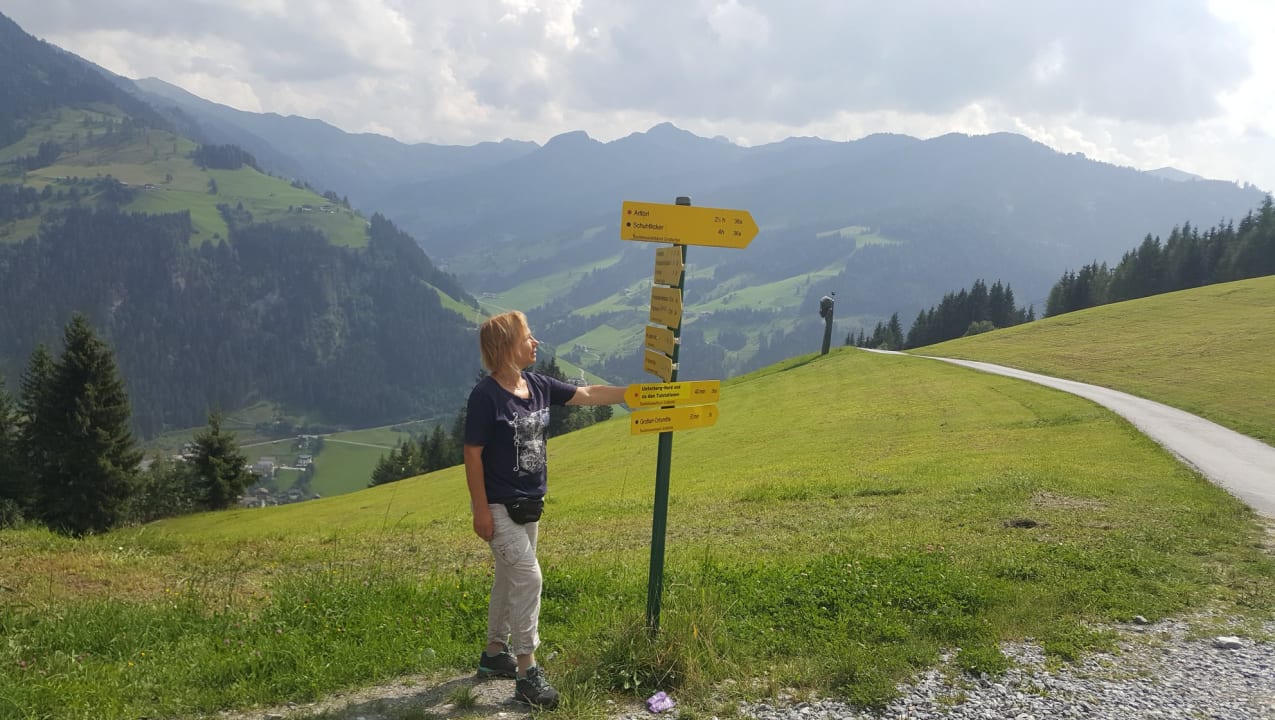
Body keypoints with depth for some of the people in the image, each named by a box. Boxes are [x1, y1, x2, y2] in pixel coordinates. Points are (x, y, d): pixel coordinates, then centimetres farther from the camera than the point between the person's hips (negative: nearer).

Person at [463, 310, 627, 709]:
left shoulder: (538, 385, 1)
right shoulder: (486, 395, -20)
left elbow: (588, 394, 9)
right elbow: (472, 455, -17)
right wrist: (481, 510, -17)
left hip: (528, 504, 8)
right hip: (498, 507, -8)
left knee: (510, 577, 17)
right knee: (528, 577, -11)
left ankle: (495, 654, 33)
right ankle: (526, 672, -3)